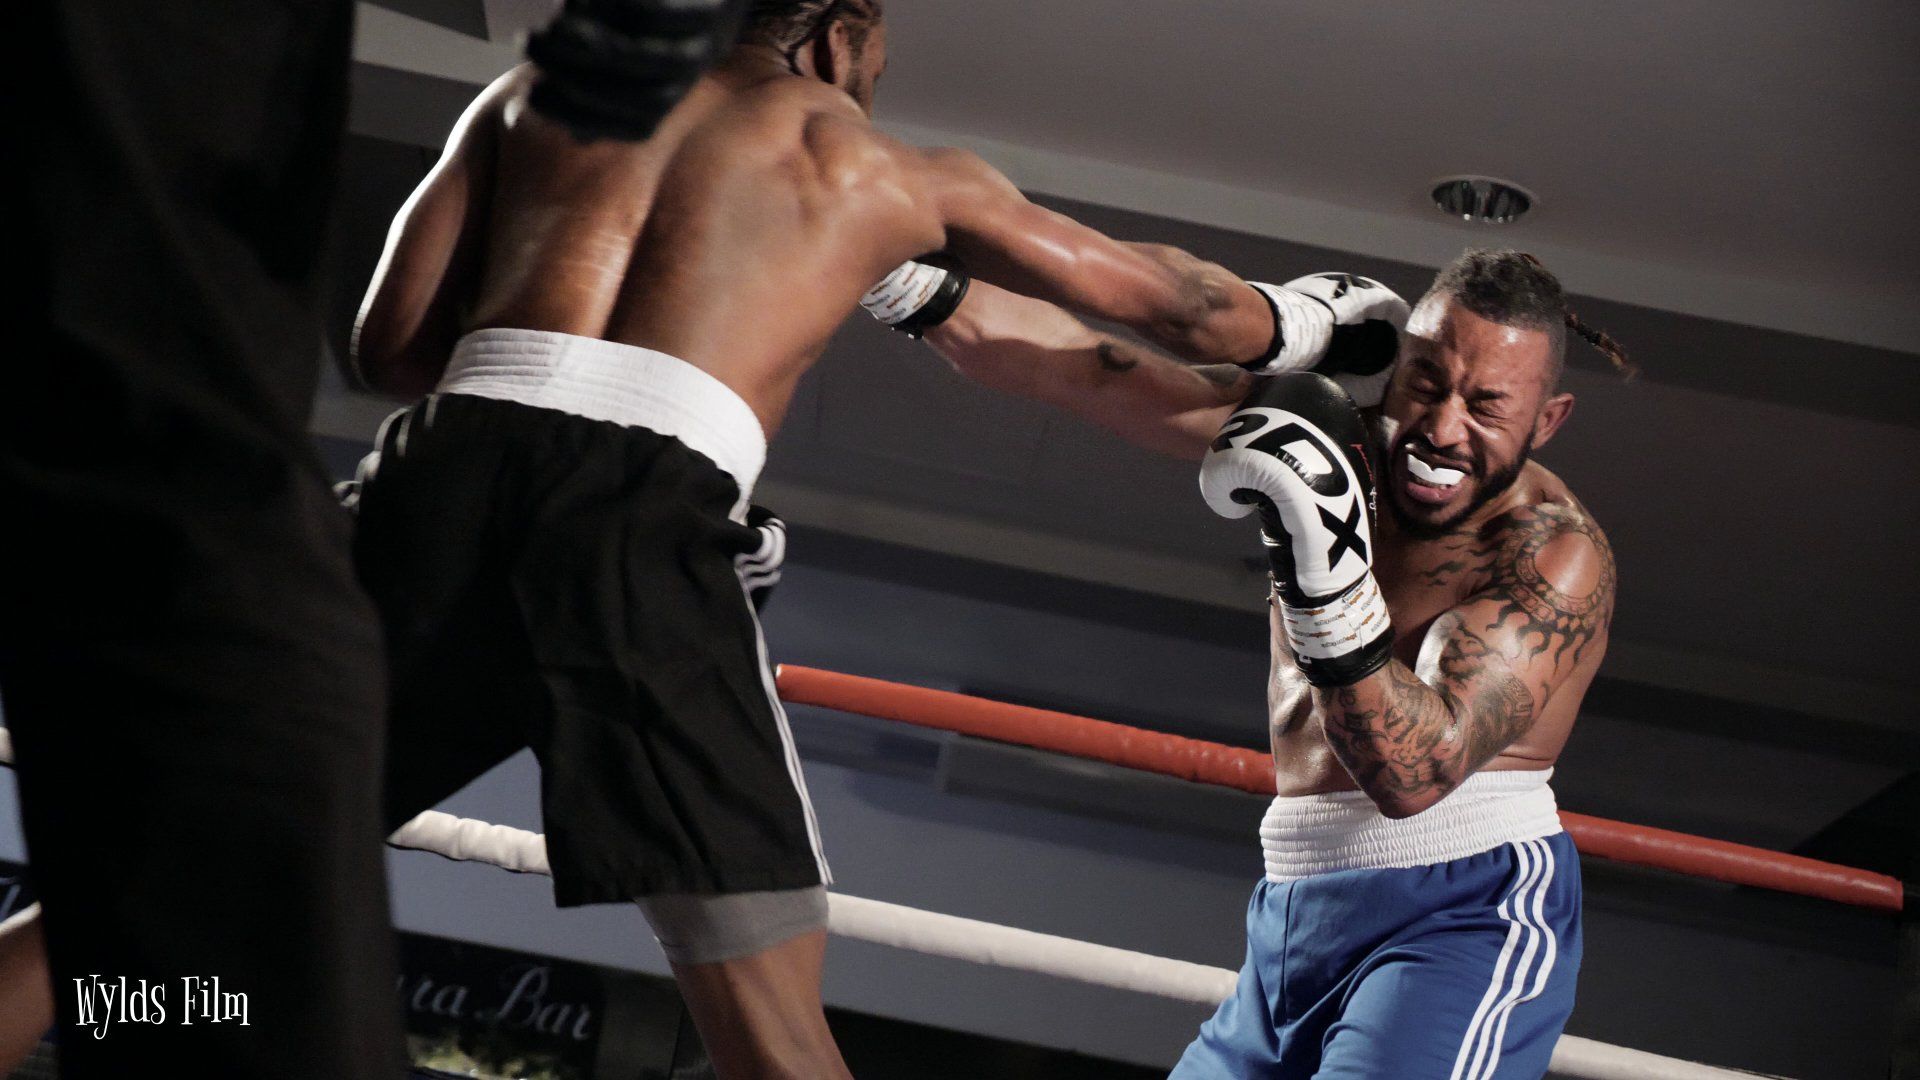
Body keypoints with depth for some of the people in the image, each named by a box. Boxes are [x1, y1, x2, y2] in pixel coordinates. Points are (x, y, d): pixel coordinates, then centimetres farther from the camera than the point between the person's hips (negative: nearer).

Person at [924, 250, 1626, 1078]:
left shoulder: (1557, 552, -14)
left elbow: (1416, 773, -26)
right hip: (1295, 925, 7)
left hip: (1464, 918, -6)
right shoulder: (1327, 433, 1)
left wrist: (1328, 571, -36)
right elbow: (1064, 363, -1)